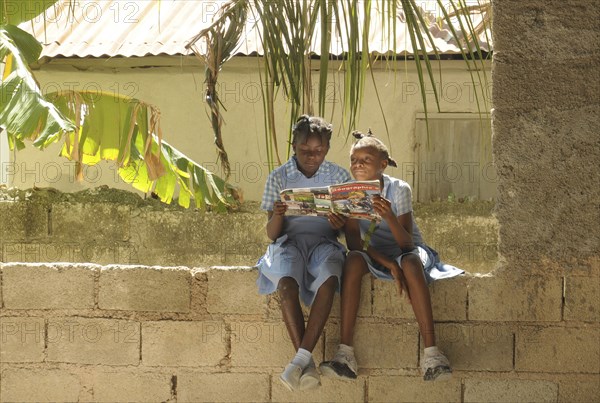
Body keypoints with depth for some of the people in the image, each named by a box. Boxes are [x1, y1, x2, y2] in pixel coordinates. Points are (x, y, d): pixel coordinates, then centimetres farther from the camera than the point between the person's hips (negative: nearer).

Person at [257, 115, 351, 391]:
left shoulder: (339, 177, 9)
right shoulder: (278, 178, 8)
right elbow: (272, 233, 6)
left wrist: (341, 225, -17)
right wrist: (277, 216, -17)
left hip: (324, 241, 0)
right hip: (289, 241, 0)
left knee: (329, 280, -36)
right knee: (287, 283, -35)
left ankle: (302, 357, -40)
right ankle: (306, 362, -36)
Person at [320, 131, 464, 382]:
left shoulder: (399, 189, -14)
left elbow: (406, 243, -22)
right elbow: (353, 241, -14)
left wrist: (389, 216, -43)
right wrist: (388, 264, -28)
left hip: (406, 250, -2)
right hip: (375, 254, 2)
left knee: (410, 262, -37)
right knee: (353, 260, -32)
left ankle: (431, 354, -43)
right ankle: (345, 354, -39)